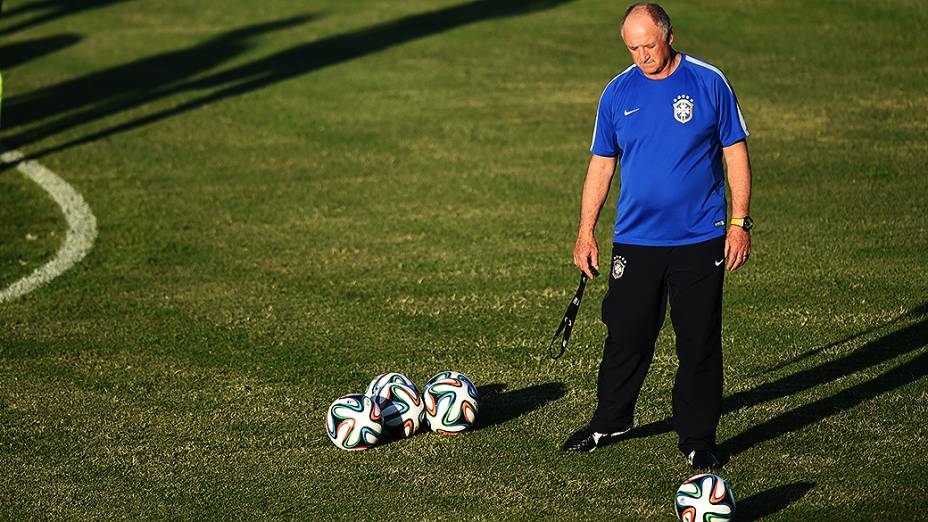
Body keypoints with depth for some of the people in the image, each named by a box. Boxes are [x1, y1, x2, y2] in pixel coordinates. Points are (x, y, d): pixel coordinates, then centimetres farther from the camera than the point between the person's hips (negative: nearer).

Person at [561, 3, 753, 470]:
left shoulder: (708, 83, -2)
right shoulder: (618, 93, 5)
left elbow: (735, 154, 1)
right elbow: (601, 165, 11)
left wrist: (739, 223, -4)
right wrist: (586, 232, 8)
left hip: (699, 239, -2)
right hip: (634, 240, 2)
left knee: (699, 343, 2)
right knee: (625, 336, 7)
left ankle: (697, 438, 12)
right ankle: (610, 422, 25)